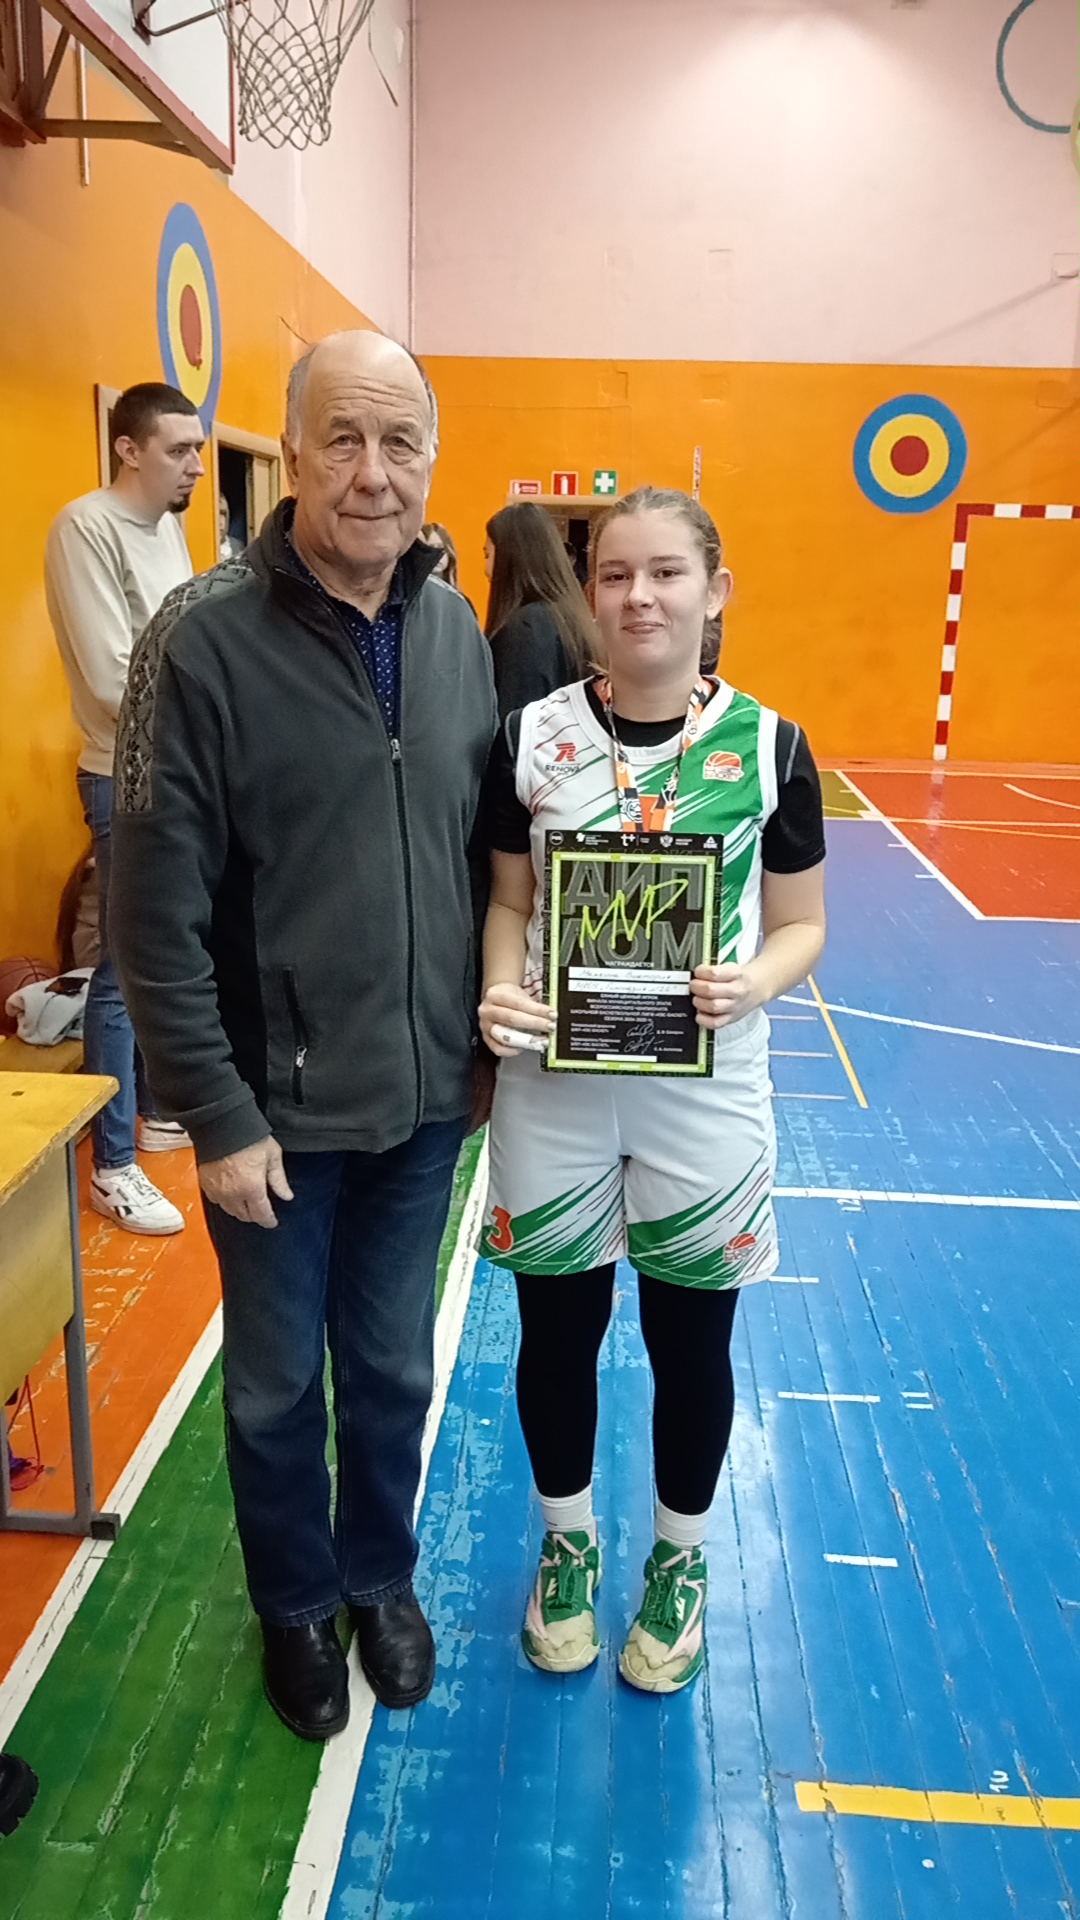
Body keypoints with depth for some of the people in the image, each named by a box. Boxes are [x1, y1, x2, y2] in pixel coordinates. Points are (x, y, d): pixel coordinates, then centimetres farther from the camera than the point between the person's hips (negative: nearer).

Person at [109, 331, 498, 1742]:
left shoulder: (457, 631, 0)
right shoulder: (206, 636, -15)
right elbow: (158, 912, -14)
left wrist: (488, 1035, 7)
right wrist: (217, 1113, -14)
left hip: (423, 1098, 4)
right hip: (276, 1107, -3)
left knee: (394, 1371, 21)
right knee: (276, 1387, 17)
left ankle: (381, 1575, 48)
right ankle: (297, 1603, 44)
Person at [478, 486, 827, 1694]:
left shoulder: (768, 747, -6)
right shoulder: (533, 735, -3)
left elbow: (801, 923, 1)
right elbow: (508, 902, 4)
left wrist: (750, 984, -19)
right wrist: (499, 991, -16)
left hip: (703, 1090, 0)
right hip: (552, 1084, 1)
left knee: (691, 1342, 15)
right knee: (557, 1331, 15)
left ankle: (678, 1561, 42)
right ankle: (567, 1543, 43)